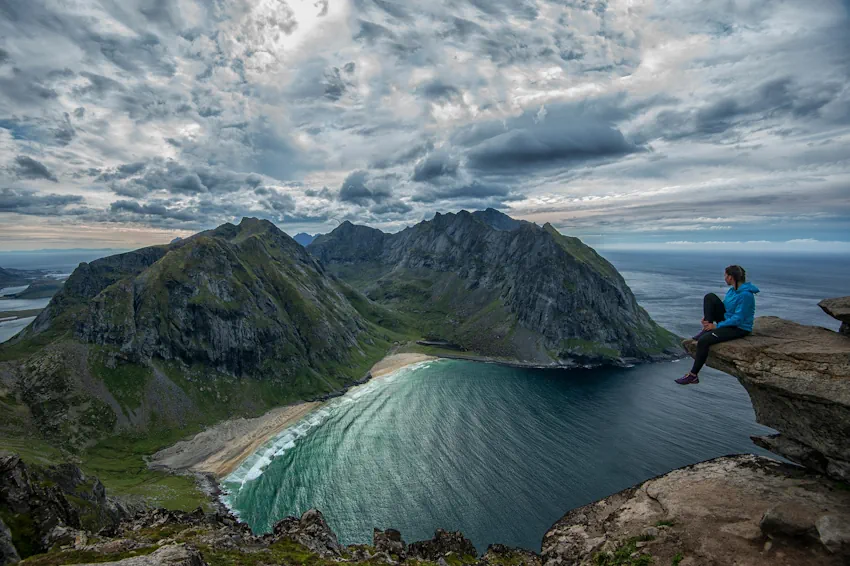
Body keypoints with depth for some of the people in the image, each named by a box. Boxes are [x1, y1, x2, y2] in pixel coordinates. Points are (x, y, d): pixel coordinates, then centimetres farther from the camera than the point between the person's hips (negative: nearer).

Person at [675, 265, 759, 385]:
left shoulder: (745, 294, -24)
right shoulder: (732, 290, 4)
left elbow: (738, 319, -26)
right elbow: (724, 307, 15)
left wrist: (717, 326, -18)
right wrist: (708, 318, 0)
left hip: (739, 328, -9)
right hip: (728, 320, 9)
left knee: (703, 340, -27)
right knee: (710, 297, -6)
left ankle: (693, 375, -14)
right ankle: (706, 329, -6)